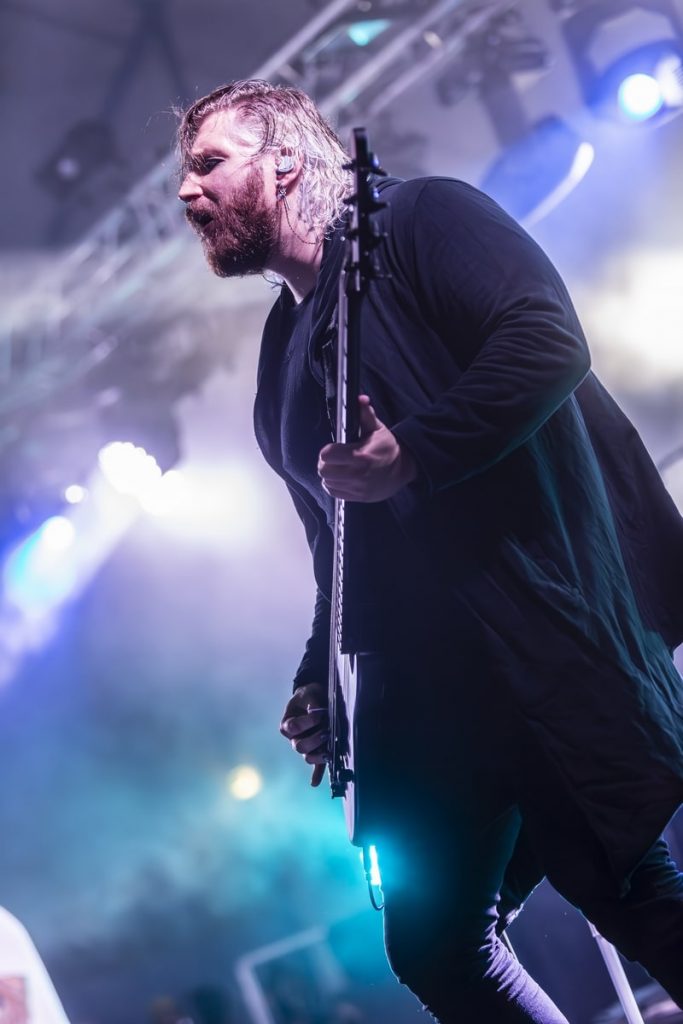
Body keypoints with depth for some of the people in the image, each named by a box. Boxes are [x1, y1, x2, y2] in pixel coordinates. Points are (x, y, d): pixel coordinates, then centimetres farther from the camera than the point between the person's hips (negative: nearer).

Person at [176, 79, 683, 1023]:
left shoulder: (417, 221, 1)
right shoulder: (283, 363, 23)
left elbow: (549, 340, -15)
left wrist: (409, 456, -19)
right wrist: (319, 683, 17)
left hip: (554, 627, -8)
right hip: (432, 689, 8)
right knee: (434, 944, 7)